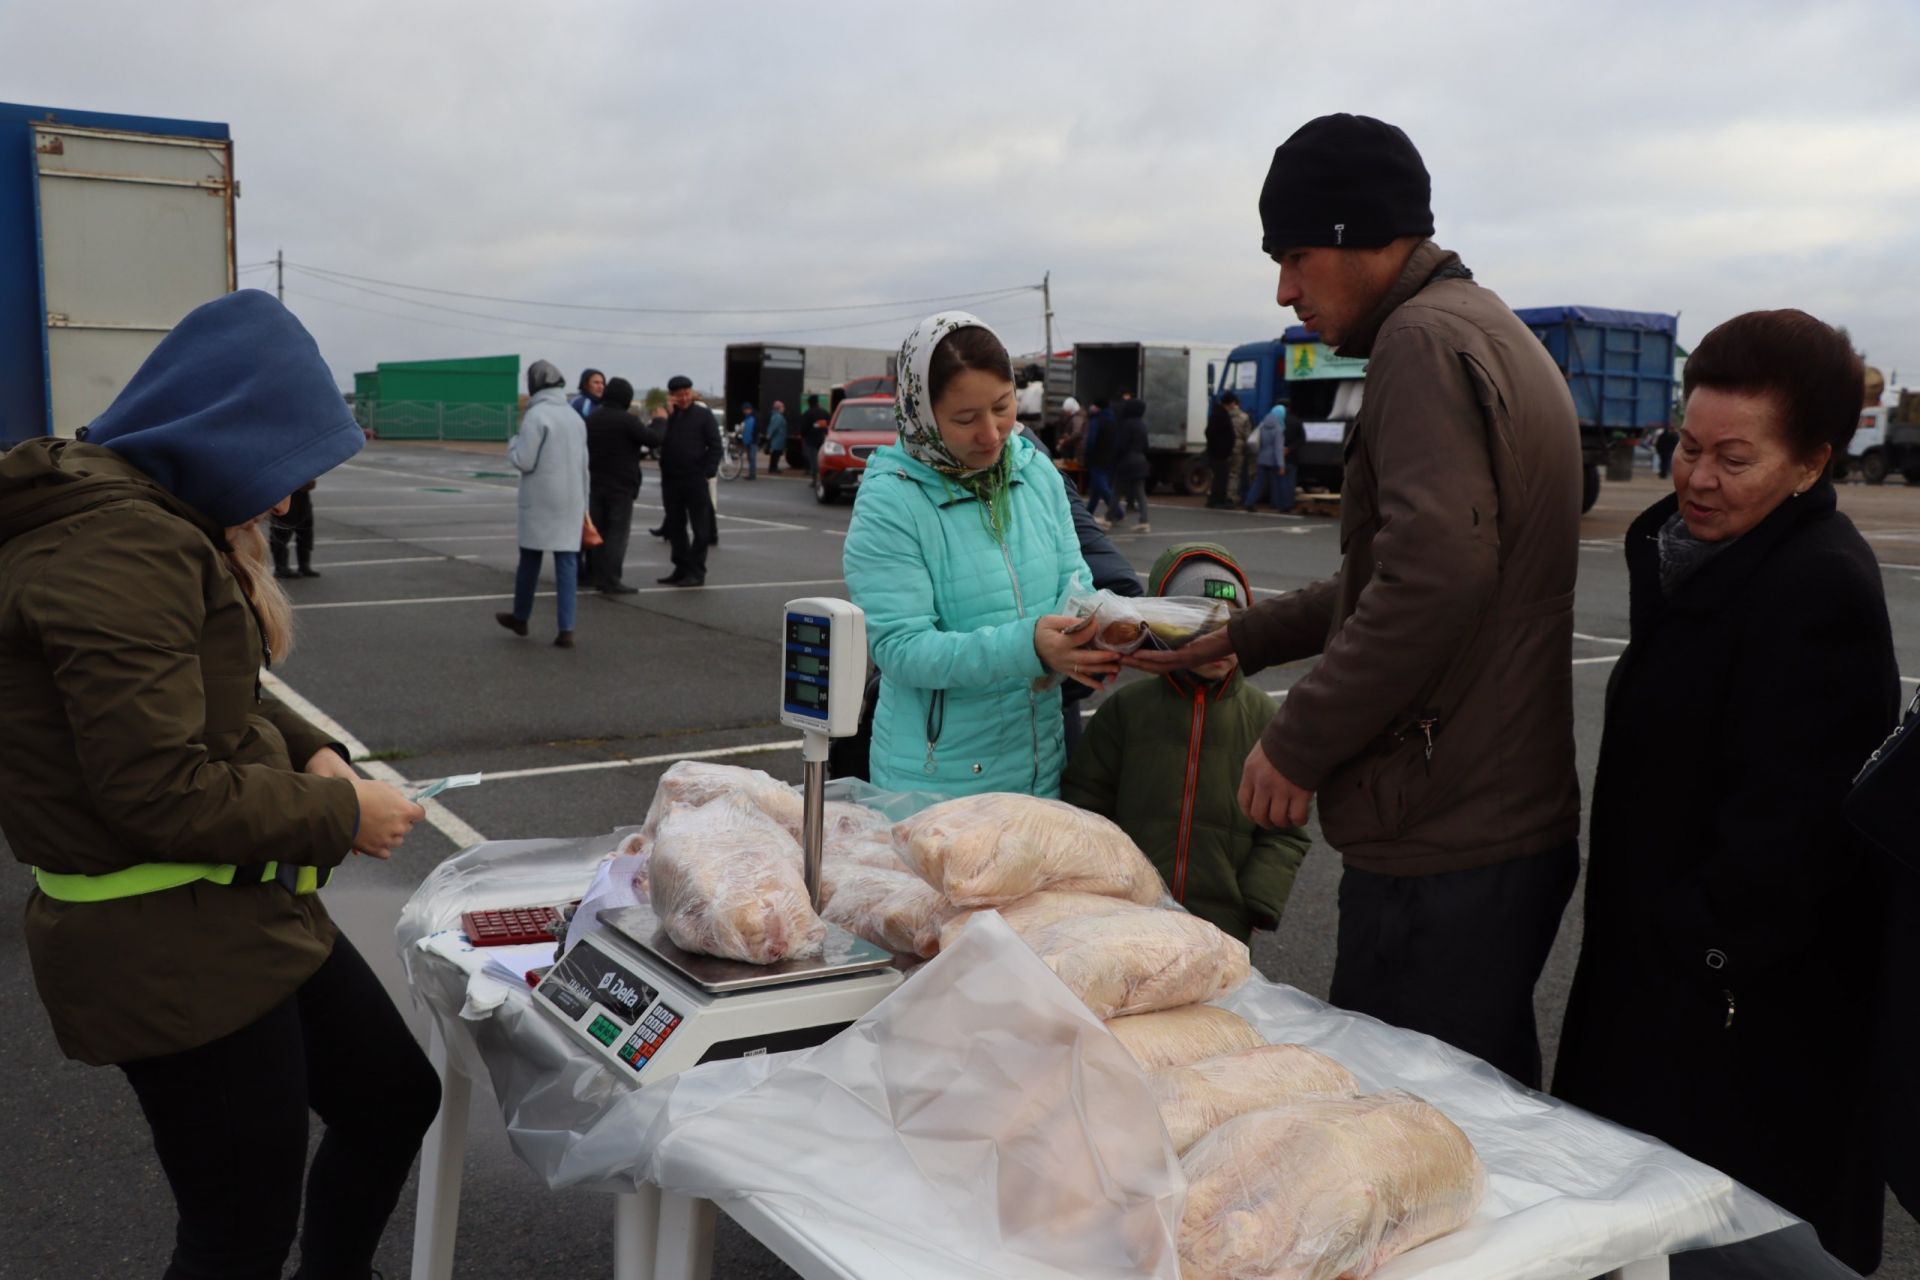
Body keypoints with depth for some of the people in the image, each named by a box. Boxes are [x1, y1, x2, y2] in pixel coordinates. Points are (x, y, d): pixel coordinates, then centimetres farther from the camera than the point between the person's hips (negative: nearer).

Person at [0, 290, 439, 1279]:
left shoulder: (155, 519, 9)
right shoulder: (120, 546, -24)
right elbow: (162, 793, -26)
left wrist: (307, 751, 3)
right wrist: (339, 816, -13)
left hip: (248, 912, 10)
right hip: (174, 953, -10)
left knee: (395, 1099, 20)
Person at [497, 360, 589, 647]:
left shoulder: (536, 415, -11)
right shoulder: (575, 416, 11)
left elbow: (524, 461, -14)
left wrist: (513, 443, 7)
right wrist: (582, 506, 21)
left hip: (540, 501, -5)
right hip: (571, 501, 5)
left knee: (530, 559, 11)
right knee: (567, 562, 1)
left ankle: (520, 618, 28)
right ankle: (566, 630, -4)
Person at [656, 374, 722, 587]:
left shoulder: (703, 414, -2)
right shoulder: (666, 414, 9)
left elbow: (715, 446, -4)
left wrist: (708, 473, -12)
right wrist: (664, 416, -9)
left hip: (696, 480, -4)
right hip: (670, 479, 4)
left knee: (700, 527, -1)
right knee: (675, 526, 9)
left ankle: (697, 572, 2)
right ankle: (682, 568, 17)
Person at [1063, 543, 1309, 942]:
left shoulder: (1264, 718, 1)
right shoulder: (1127, 707, 1)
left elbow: (1284, 833, 2)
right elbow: (1085, 800, 5)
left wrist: (1253, 911, -7)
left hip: (1222, 925, 0)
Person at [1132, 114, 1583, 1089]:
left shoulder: (1426, 340, -12)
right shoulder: (1491, 333, 21)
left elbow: (1434, 575, -26)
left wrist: (1298, 743, -17)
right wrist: (1238, 639, 27)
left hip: (1443, 849, -10)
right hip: (1522, 819, 10)